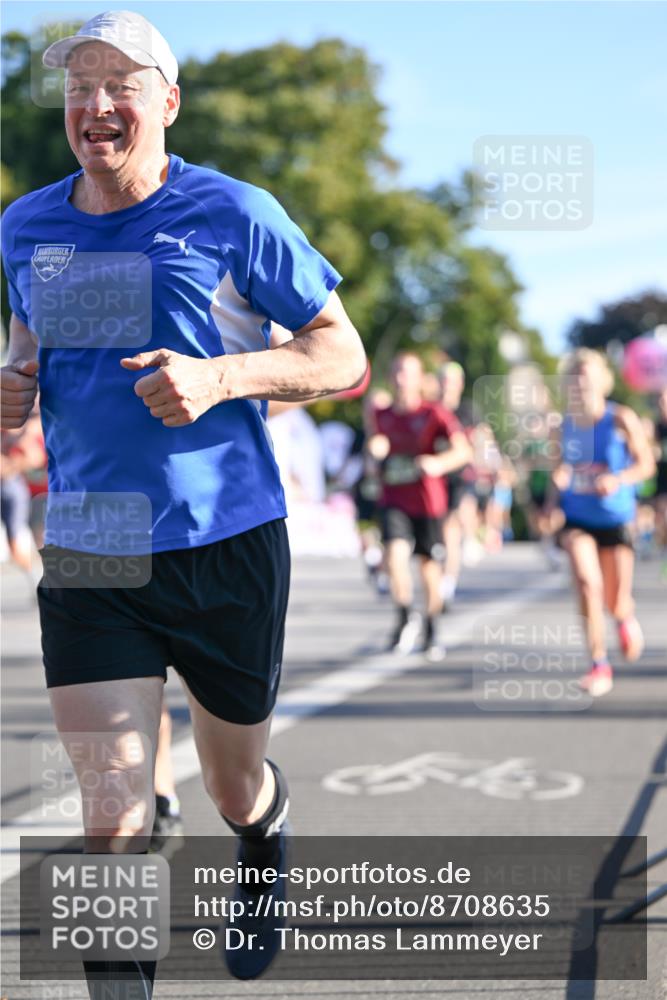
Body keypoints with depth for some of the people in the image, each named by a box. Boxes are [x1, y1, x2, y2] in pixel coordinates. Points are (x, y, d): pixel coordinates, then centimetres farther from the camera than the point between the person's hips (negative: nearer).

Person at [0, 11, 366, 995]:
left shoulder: (234, 215, -7)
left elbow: (345, 357, -3)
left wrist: (219, 378, -20)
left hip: (227, 544, -1)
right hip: (84, 554, 2)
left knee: (236, 789, 18)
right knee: (114, 819, -11)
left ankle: (265, 844, 55)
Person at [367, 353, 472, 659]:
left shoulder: (433, 414, -7)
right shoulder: (382, 416, 6)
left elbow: (463, 450, -17)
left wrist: (438, 463, -36)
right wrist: (376, 447, -1)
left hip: (428, 501, -2)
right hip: (394, 500, 2)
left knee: (430, 566, 6)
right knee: (396, 553, -22)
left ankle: (430, 631, 24)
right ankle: (406, 617, -3)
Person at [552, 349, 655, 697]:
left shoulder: (621, 420, -12)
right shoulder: (566, 424, -2)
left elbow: (646, 463, -7)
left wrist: (620, 480, -24)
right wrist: (559, 475, -10)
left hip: (615, 517, -1)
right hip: (577, 517, 1)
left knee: (615, 603, 6)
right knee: (587, 583, -20)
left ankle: (626, 617, 46)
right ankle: (599, 665, -11)